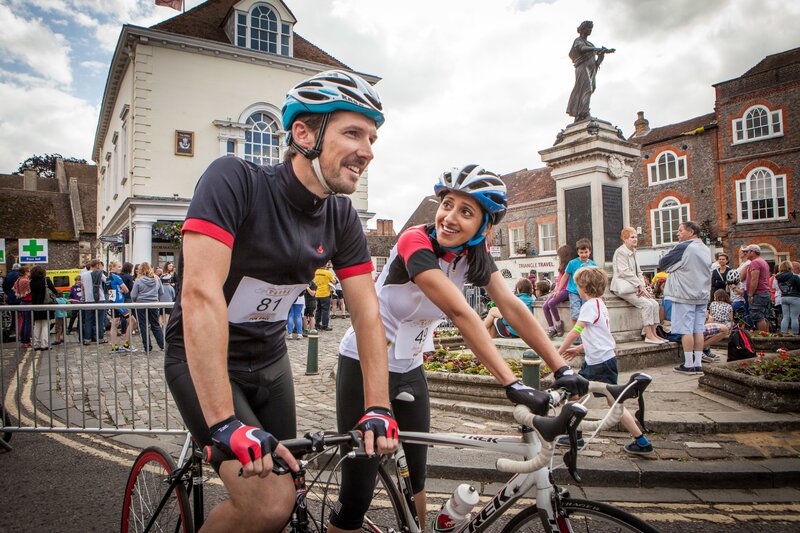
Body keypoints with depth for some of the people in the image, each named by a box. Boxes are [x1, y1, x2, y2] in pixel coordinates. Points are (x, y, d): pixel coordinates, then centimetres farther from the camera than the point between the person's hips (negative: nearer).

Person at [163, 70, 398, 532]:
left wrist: (378, 408, -15)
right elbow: (200, 293, -34)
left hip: (270, 358, 6)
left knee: (287, 485, 14)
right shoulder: (236, 179, -25)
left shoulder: (342, 217, -7)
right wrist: (225, 424, -37)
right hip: (202, 358, -6)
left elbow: (368, 313, -7)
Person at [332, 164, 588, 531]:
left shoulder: (474, 254, -4)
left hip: (409, 369, 6)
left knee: (415, 477, 14)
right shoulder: (416, 242, -26)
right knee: (357, 494, -3)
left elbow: (512, 307, -11)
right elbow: (460, 313, -35)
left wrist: (562, 368, -19)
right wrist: (512, 384, -40)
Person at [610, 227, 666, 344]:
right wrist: (640, 286, -17)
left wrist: (642, 286, -2)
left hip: (634, 286, 9)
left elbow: (638, 272, 16)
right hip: (623, 287, -9)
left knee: (654, 303, -5)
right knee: (647, 304, -21)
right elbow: (625, 272, -17)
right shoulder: (621, 252, -9)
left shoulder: (633, 252, 19)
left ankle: (654, 334, -2)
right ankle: (649, 336, -17)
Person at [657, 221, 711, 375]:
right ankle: (698, 364, 11)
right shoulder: (706, 250, 12)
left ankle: (688, 365, 0)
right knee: (698, 330, 8)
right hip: (702, 295, 7)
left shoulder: (683, 247, -12)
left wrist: (676, 267, 13)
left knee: (686, 330, -3)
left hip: (685, 295, -7)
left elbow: (662, 264, -6)